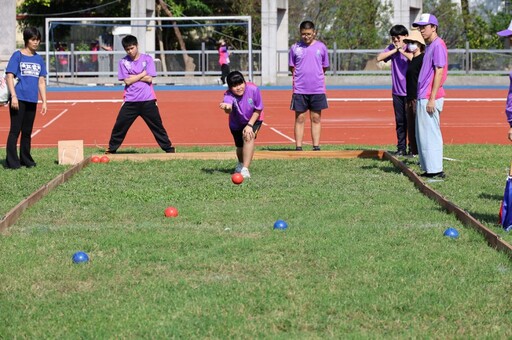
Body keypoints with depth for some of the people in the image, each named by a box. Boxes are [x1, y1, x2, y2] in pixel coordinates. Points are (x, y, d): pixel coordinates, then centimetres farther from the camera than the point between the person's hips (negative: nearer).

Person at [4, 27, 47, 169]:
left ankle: (26, 159, 22)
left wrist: (44, 101, 11)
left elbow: (41, 81, 16)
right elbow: (9, 76, -6)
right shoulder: (17, 56, -1)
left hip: (32, 100, 5)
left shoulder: (39, 59, 14)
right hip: (19, 99, -5)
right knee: (15, 130, -6)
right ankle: (12, 161, -4)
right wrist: (13, 96, -16)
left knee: (27, 131, 12)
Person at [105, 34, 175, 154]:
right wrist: (142, 74, -6)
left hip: (148, 101, -1)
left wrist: (133, 77, -7)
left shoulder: (147, 59, 2)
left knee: (157, 125, 3)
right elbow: (127, 81, -6)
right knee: (120, 125, 0)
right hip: (130, 101, 1)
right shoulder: (123, 62, 5)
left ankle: (168, 148, 10)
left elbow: (149, 79, -8)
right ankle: (112, 149, 11)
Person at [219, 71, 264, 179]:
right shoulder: (229, 95, -33)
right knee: (240, 146, 12)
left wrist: (250, 125, -22)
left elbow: (258, 110, -16)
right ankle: (241, 164, 49)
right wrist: (227, 108, -82)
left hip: (253, 120, -1)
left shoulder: (253, 89, -30)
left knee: (248, 137, -28)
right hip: (237, 124, 1)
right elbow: (229, 109, -57)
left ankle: (245, 169, -26)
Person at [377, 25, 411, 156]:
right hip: (397, 91, 5)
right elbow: (379, 58, -3)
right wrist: (395, 50, -7)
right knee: (399, 121, 8)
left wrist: (402, 50, -14)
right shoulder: (392, 48, 9)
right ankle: (401, 148, 14)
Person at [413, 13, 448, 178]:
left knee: (430, 133, -9)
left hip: (430, 97, -10)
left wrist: (432, 98, -21)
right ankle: (429, 169, 18)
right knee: (422, 133, 13)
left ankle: (435, 169, -7)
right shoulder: (428, 46, 18)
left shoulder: (438, 45, -12)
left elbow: (439, 72, -18)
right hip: (423, 97, 10)